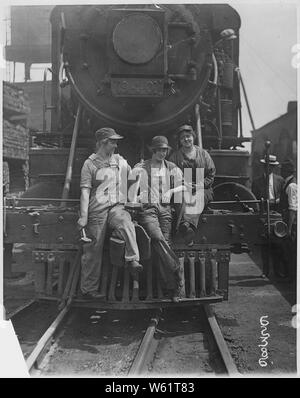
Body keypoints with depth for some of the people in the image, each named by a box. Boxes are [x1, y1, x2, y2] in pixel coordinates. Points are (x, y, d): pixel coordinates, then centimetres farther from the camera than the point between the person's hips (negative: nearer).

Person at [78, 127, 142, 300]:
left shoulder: (120, 161, 14)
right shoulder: (90, 164, 1)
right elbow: (85, 191, -5)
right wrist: (83, 216, -11)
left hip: (117, 207, 3)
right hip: (97, 210, -3)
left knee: (126, 224, -33)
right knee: (94, 248, 0)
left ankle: (133, 261, -32)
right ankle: (89, 289, 11)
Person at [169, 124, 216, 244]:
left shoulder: (203, 154, 13)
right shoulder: (174, 157, 13)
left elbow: (211, 175, 11)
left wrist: (199, 185, -6)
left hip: (202, 190, 0)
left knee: (197, 198, -35)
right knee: (183, 199, -35)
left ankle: (186, 225, -59)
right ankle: (188, 229, -60)